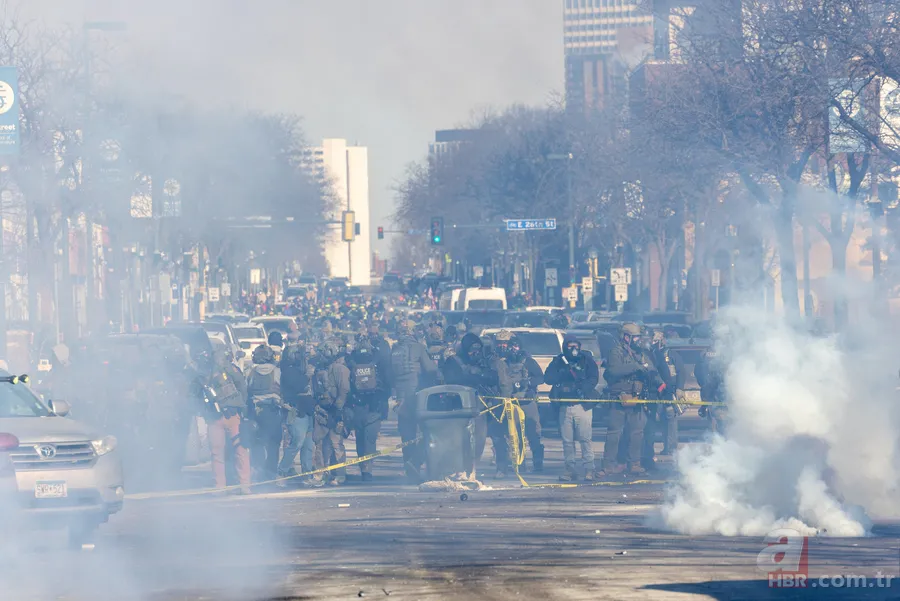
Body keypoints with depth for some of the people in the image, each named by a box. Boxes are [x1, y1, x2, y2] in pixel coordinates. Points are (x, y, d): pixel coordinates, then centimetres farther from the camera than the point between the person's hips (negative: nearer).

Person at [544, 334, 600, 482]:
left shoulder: (586, 359, 6)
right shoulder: (559, 361, 13)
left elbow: (594, 378, -3)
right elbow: (548, 378, 1)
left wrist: (582, 388, -19)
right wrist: (565, 374, -10)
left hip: (582, 404, -3)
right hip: (564, 406, 3)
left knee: (585, 438, -10)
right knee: (567, 439, 2)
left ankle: (589, 469, -9)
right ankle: (570, 469, 10)